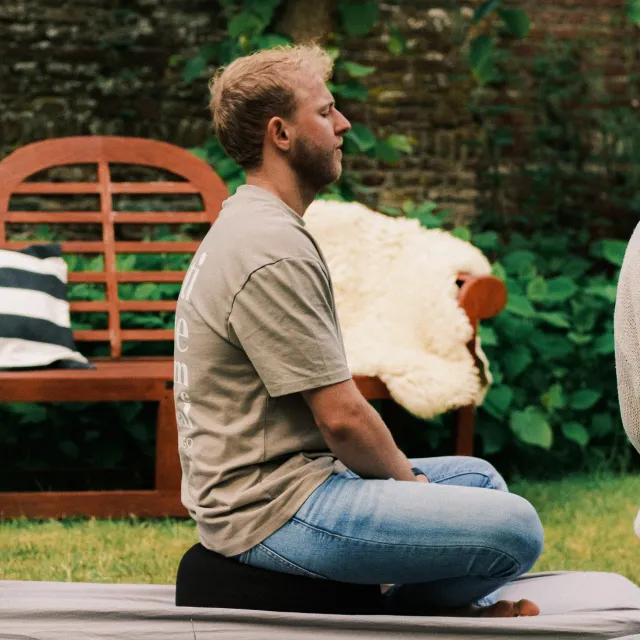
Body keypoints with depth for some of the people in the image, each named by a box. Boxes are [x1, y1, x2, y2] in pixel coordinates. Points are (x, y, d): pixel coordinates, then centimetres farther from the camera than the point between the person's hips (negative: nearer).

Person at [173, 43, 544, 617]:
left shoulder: (248, 225, 14)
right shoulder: (273, 253, -20)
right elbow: (342, 416, -20)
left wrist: (398, 469, 11)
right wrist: (404, 475, -2)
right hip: (274, 510, -11)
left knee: (477, 477, 23)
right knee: (515, 529, -18)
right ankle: (406, 609, 4)